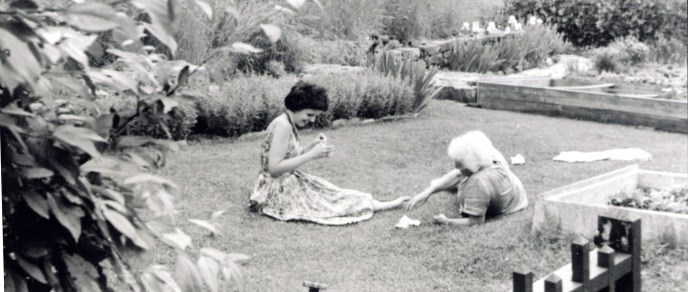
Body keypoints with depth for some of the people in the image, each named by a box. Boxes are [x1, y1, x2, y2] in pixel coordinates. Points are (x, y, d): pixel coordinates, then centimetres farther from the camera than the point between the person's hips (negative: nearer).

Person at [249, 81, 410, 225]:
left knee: (331, 192, 5)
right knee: (330, 198, -3)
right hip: (278, 194, -9)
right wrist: (311, 155, -23)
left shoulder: (288, 124, 8)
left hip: (288, 185, 9)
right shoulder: (282, 126, -22)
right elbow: (274, 168, -27)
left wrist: (311, 145, -3)